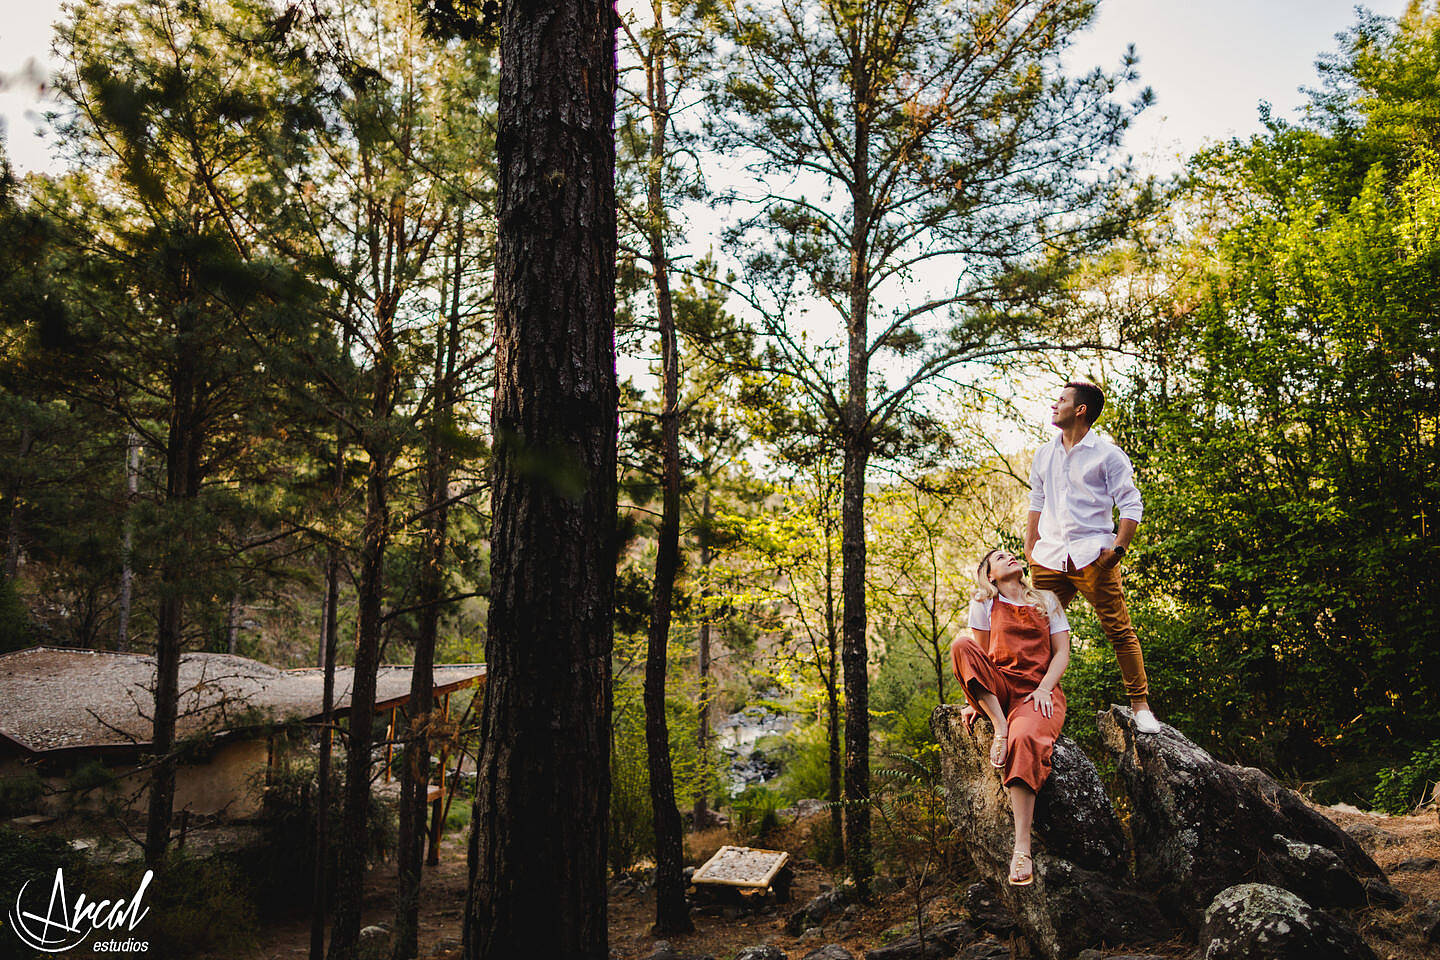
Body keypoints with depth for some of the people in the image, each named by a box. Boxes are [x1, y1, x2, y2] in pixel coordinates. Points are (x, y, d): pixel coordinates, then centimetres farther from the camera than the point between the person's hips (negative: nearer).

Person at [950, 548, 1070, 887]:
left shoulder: (1046, 601, 15)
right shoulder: (984, 603, 12)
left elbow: (1062, 653, 8)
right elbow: (980, 657, 8)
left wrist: (1043, 689, -10)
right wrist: (975, 700, -6)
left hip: (1040, 692, -1)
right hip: (997, 690, 1)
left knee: (1025, 738, -35)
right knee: (961, 645, -25)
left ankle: (1022, 847, -38)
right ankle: (1000, 726, -32)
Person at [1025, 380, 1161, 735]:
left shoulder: (1107, 453, 2)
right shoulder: (1044, 455, 18)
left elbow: (1131, 505, 0)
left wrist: (1118, 547, -10)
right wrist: (1030, 549, 16)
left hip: (1093, 556, -4)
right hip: (1049, 557, 5)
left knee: (1120, 631, -4)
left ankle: (1140, 706, 5)